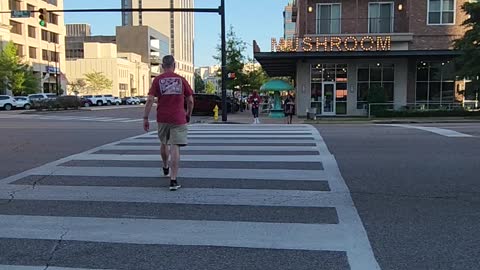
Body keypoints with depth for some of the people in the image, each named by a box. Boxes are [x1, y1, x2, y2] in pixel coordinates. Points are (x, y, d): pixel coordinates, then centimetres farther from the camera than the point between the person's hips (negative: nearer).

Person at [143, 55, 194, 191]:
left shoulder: (157, 80, 1)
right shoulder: (181, 80, 2)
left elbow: (150, 100, -7)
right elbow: (190, 100, 3)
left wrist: (145, 118, -2)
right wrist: (188, 115, 19)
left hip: (162, 118, 2)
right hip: (178, 119, -1)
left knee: (164, 143, 23)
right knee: (175, 147, -4)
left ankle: (166, 168, 45)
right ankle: (173, 180, -9)